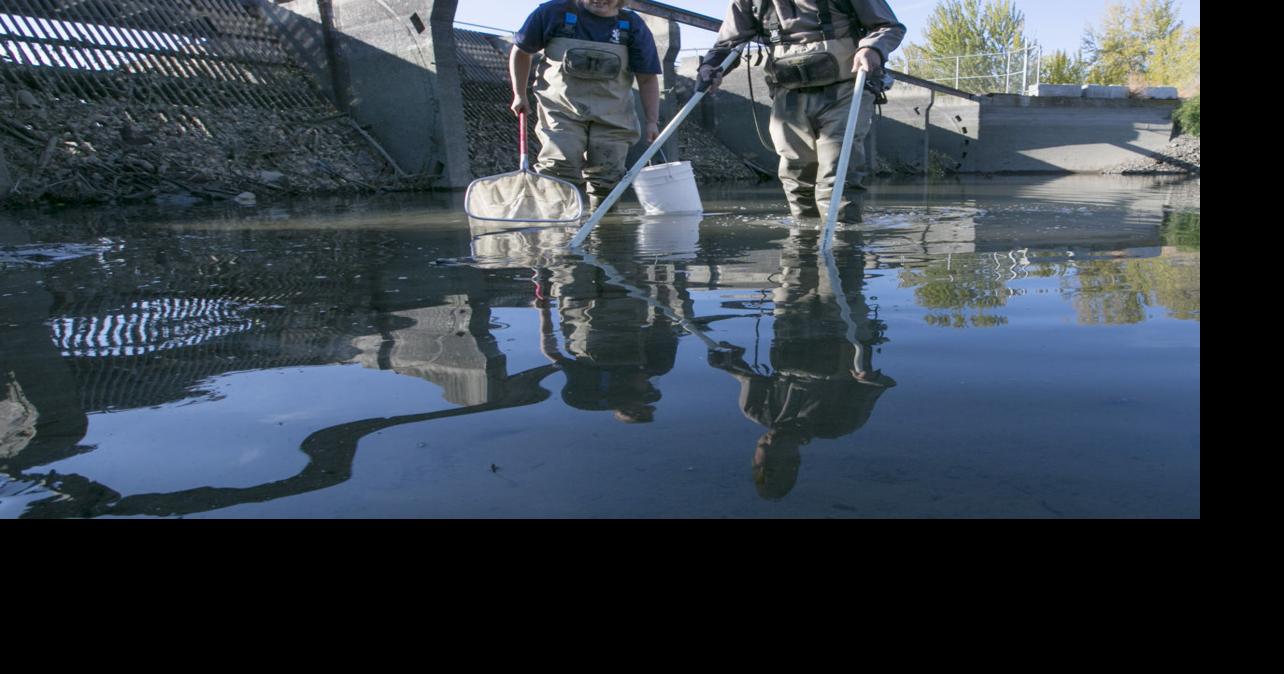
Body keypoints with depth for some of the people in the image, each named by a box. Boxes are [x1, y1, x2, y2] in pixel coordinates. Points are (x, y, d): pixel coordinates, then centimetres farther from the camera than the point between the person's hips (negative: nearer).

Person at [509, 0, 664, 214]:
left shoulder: (633, 26, 0)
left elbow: (647, 78, 4)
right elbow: (522, 51, 11)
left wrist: (652, 122, -2)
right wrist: (519, 94, 11)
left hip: (613, 116, 2)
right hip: (562, 110, -2)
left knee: (607, 175, 2)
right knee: (559, 167, -19)